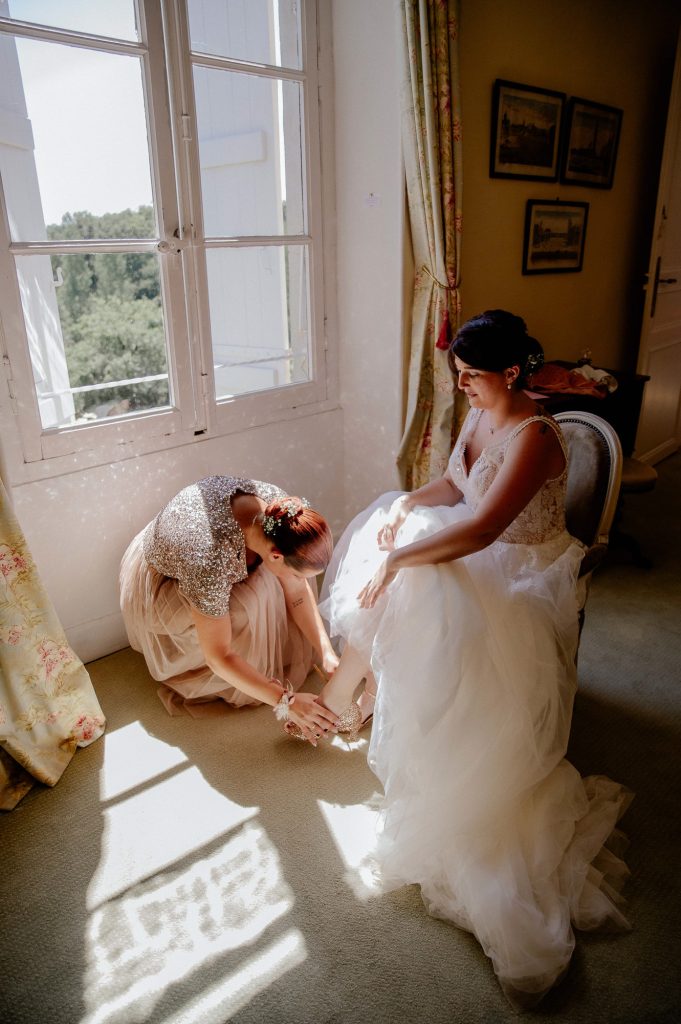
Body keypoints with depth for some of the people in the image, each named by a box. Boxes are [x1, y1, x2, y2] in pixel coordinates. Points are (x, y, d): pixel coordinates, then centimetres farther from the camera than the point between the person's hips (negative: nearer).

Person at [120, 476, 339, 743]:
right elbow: (218, 656, -32)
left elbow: (297, 590, -13)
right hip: (157, 586, -6)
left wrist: (328, 654, -17)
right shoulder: (210, 560, -44)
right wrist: (286, 702, -28)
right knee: (245, 610, -28)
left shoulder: (276, 505, -27)